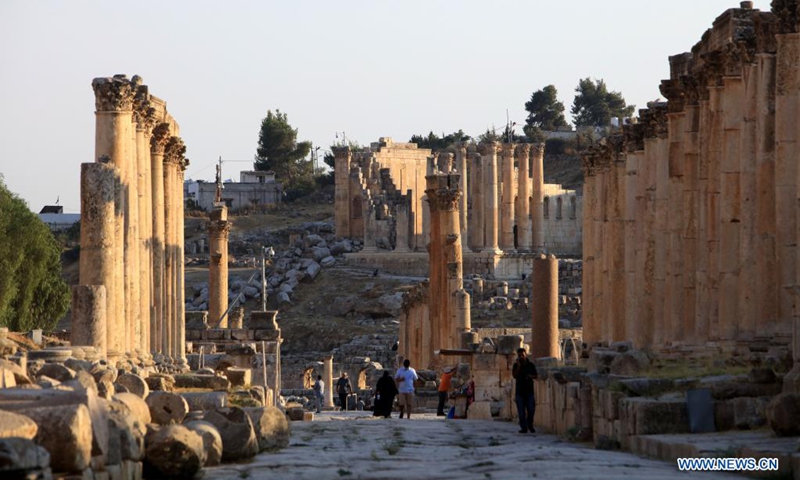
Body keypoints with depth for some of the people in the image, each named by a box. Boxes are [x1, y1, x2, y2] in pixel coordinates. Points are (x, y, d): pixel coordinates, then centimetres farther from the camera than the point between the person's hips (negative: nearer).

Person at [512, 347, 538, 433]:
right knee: (521, 411, -3)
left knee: (531, 409, -3)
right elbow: (514, 375, -8)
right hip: (520, 391, -1)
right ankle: (524, 427, 1)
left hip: (529, 390, 1)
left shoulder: (531, 365, 8)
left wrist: (531, 376, -9)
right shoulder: (516, 365, 4)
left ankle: (530, 425, 16)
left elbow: (536, 375, 12)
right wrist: (519, 366, -14)